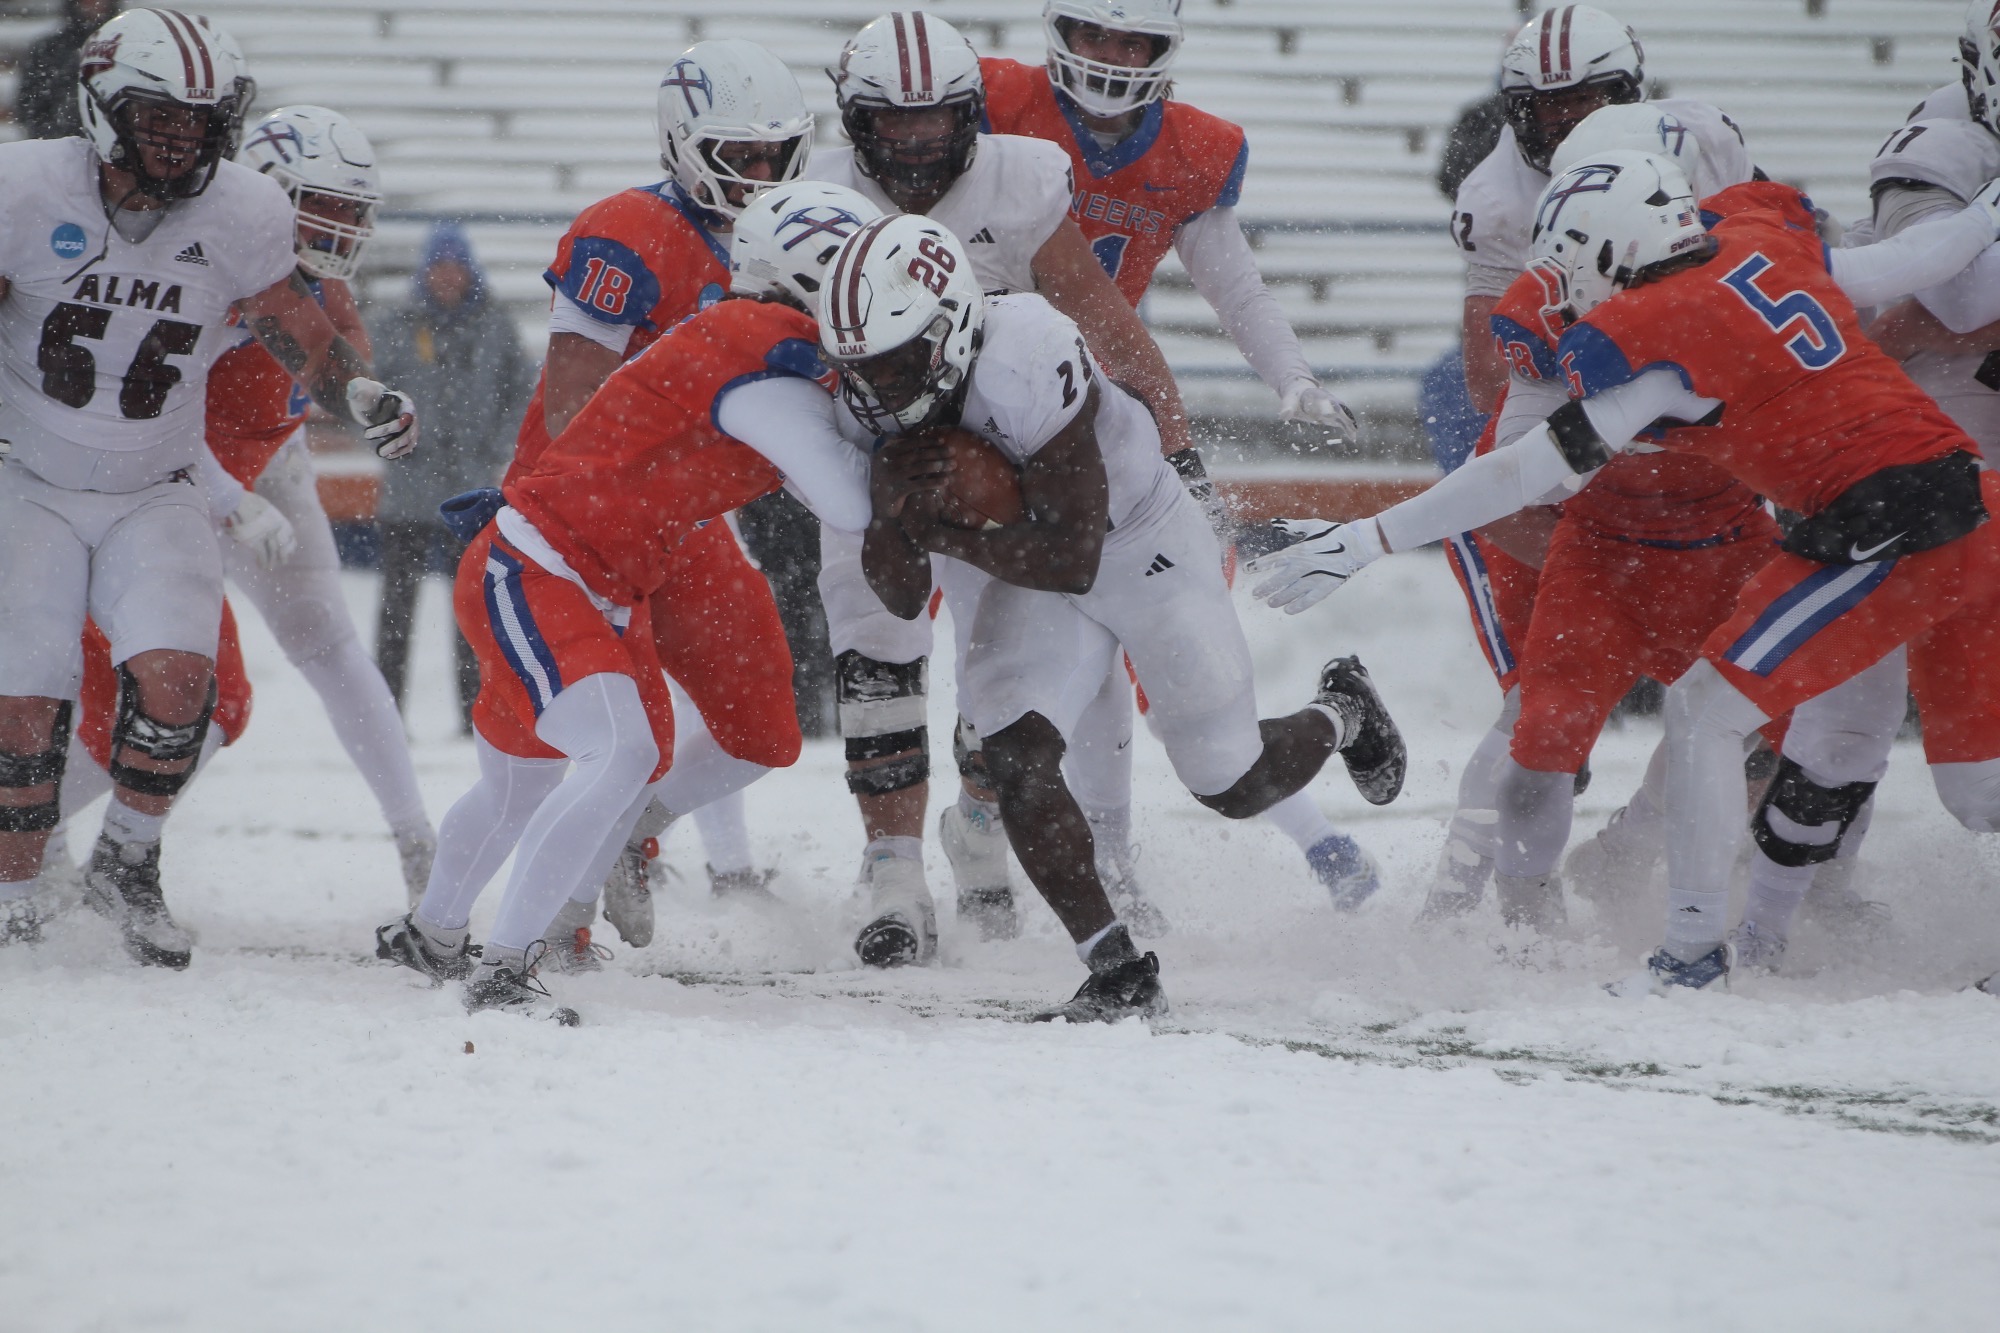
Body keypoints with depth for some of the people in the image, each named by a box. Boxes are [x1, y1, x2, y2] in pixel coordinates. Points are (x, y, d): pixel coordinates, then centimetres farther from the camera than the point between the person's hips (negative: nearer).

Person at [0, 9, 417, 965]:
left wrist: (360, 396, -16)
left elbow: (298, 332, 2)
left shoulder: (240, 216, -9)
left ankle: (125, 867, 4)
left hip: (158, 497, 1)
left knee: (174, 676, -19)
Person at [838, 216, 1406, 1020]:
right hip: (1025, 568, 5)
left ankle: (1341, 717, 36)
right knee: (1016, 761, -18)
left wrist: (941, 528, -37)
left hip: (1141, 546, -5)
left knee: (1234, 786, 2)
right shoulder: (871, 404, -15)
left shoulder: (1023, 365, -37)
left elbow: (1073, 560, -34)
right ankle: (1118, 973, -8)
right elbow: (903, 600, -11)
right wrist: (894, 514, -30)